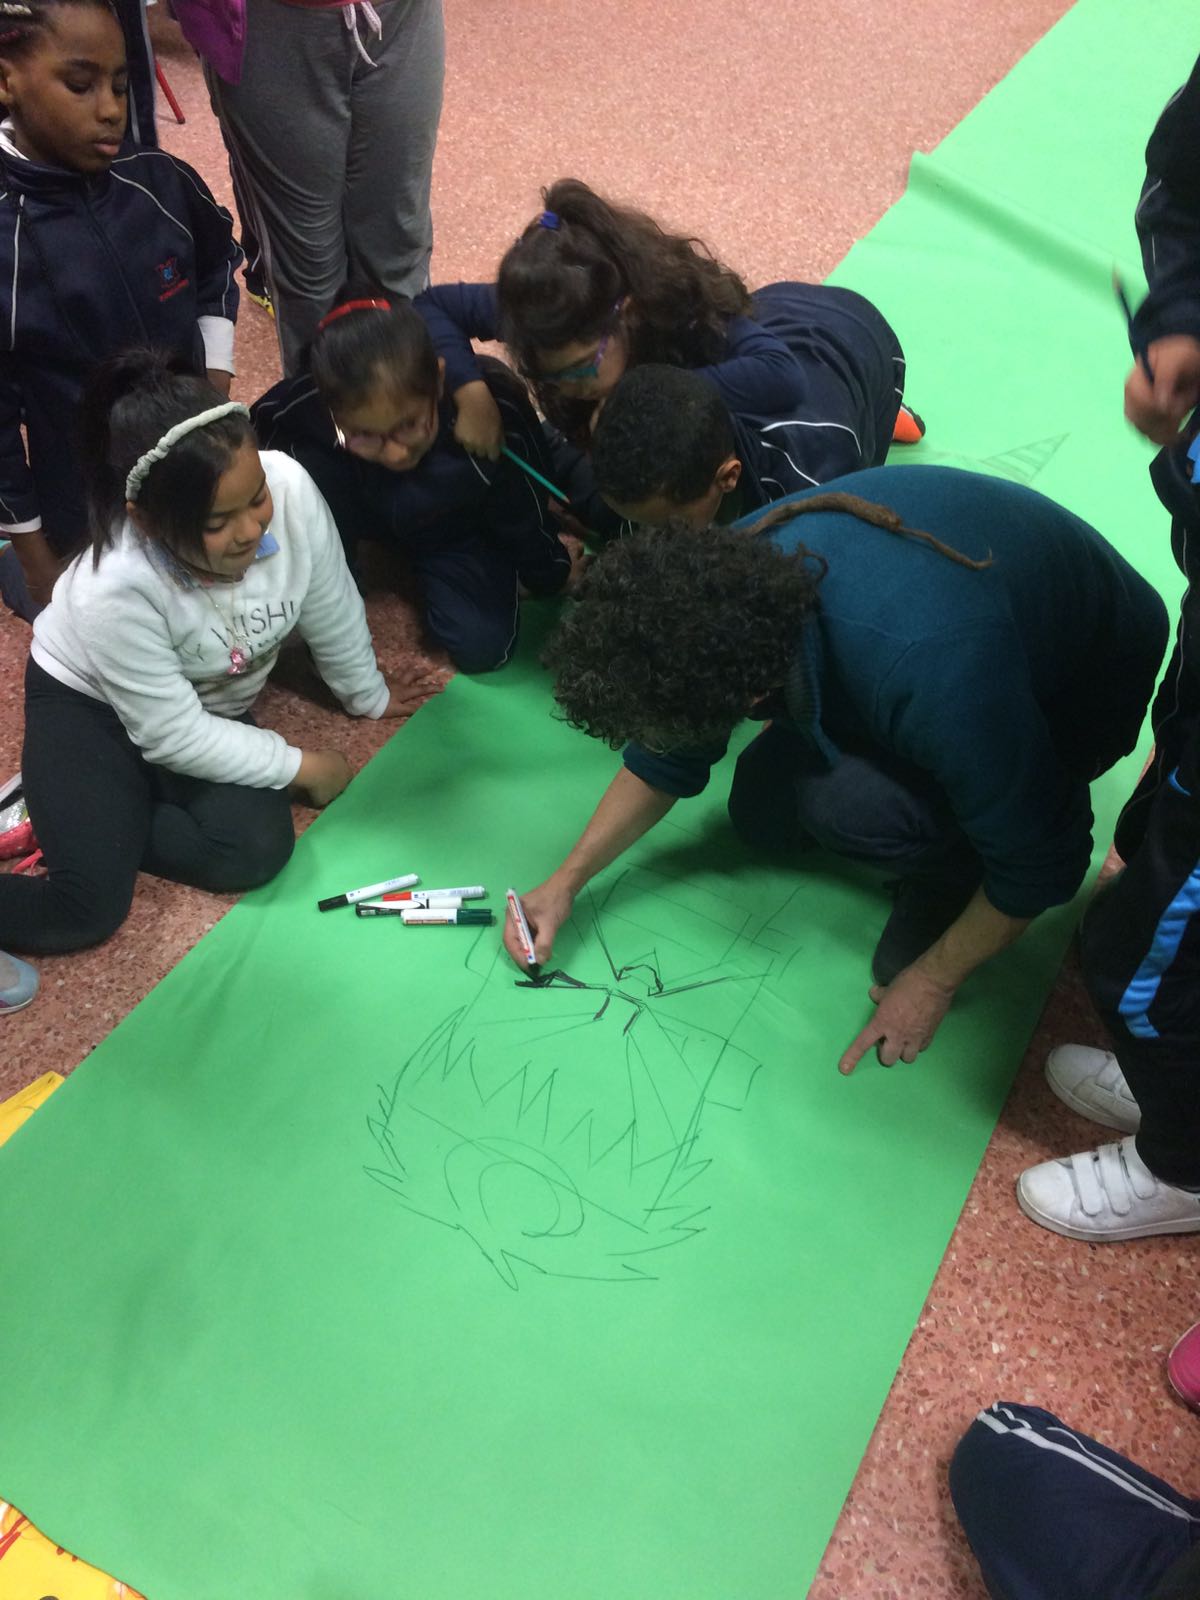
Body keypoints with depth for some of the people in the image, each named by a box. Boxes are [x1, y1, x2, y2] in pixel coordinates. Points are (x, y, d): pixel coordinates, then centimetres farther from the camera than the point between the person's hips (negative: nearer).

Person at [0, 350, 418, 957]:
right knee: (86, 909, -20)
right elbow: (172, 736, -24)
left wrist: (368, 694, 6)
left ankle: (83, 819, 0)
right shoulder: (116, 591, -37)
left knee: (257, 849, -19)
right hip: (87, 702, -4)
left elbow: (332, 609, -10)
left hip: (211, 703, 5)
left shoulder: (289, 487, -29)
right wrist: (303, 767, -17)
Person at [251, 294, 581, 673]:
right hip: (361, 509, 0)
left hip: (452, 527, 1)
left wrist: (550, 571, 0)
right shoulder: (300, 412, -36)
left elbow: (522, 512, -18)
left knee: (482, 648, -14)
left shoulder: (494, 409, -39)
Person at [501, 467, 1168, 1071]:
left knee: (844, 797, -31)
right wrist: (568, 882, -3)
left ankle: (955, 873, -1)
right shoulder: (726, 572, -23)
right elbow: (666, 760, -4)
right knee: (766, 812, -4)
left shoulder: (932, 675, -44)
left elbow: (1038, 867, -26)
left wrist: (933, 981, -13)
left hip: (1081, 689, -6)